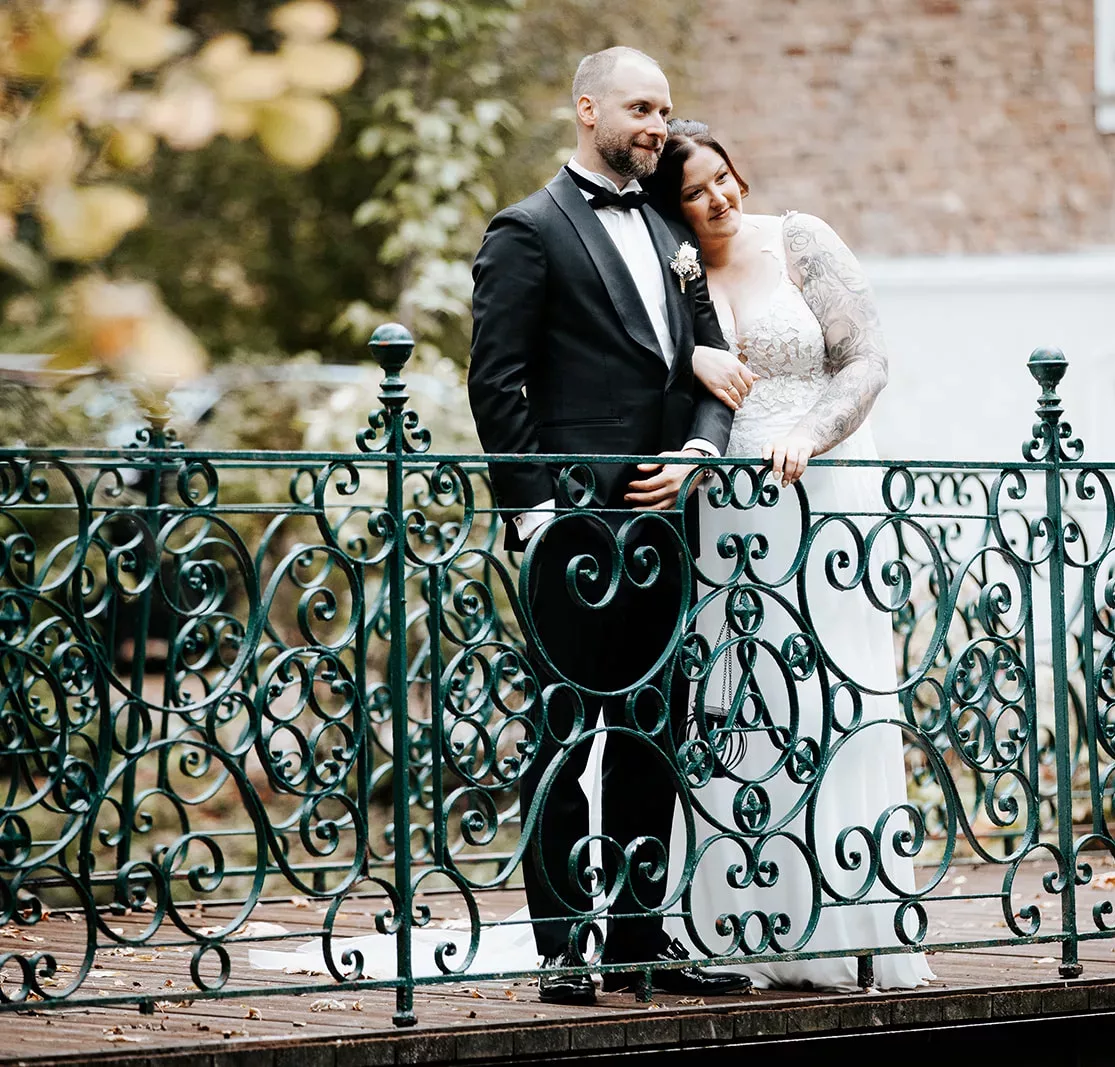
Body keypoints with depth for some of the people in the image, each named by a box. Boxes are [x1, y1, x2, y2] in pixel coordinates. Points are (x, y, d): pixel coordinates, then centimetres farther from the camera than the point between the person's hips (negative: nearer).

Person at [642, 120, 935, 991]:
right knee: (739, 709, -2)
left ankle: (849, 930, -1)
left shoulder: (802, 243, 3)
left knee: (833, 698, -4)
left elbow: (866, 360, 0)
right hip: (724, 506, 1)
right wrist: (692, 359, -19)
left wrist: (807, 436, -14)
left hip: (822, 492, -1)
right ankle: (755, 931, 1)